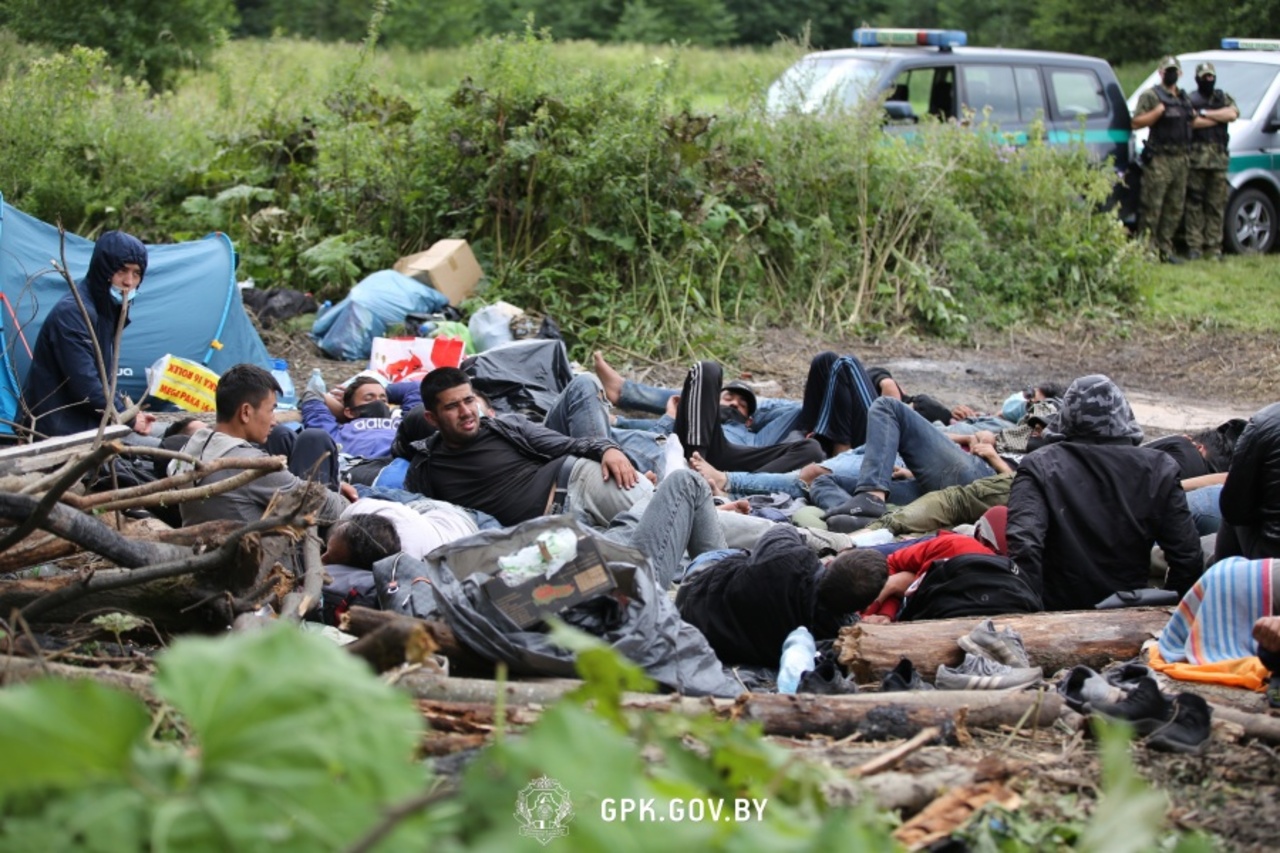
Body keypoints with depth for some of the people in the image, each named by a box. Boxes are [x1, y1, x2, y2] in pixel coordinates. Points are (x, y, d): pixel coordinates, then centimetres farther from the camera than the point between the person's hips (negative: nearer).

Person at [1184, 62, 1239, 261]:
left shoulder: (1224, 98, 18)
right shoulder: (1189, 100, 7)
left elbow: (1233, 113, -3)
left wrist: (1204, 114, -7)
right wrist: (1219, 117, -5)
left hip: (1219, 158, 3)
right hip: (1196, 158, -3)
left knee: (1216, 205, 1)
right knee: (1194, 204, -5)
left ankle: (1214, 248, 3)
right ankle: (1194, 246, -2)